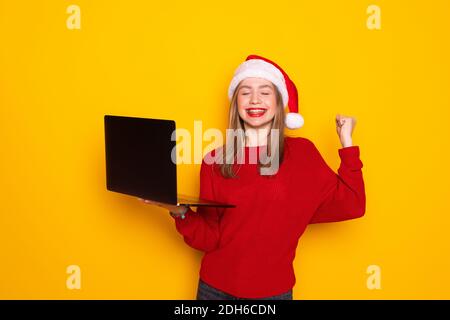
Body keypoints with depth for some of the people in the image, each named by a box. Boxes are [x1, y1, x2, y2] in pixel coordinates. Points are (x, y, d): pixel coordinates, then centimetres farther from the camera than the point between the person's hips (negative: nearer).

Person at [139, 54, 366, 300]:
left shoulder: (301, 153, -3)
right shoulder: (215, 160, -3)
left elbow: (349, 206, -8)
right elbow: (209, 238, -3)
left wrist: (346, 143, -7)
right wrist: (181, 213, -21)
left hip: (274, 290, 0)